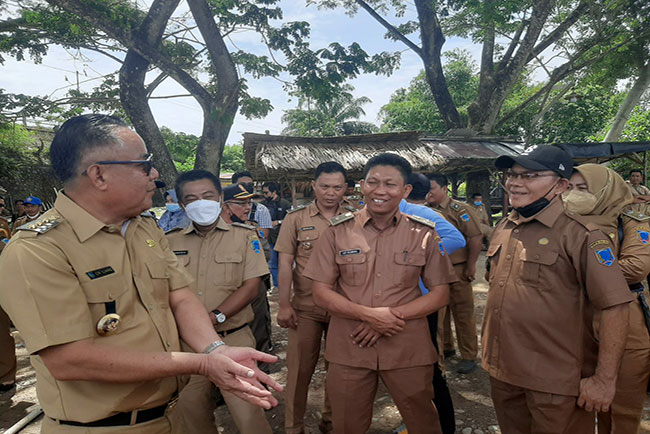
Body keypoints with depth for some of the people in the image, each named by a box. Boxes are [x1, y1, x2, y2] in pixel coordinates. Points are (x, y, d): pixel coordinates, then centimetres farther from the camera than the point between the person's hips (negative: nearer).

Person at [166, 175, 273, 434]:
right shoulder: (170, 241, 7)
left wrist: (215, 317, -17)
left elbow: (251, 287, -6)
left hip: (232, 340, -3)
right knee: (190, 409, 17)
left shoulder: (244, 235, -1)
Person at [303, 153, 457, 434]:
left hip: (408, 349, 0)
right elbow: (321, 293, -3)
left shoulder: (424, 234, -1)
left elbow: (440, 293, 0)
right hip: (348, 349, 0)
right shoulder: (337, 232, -2)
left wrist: (392, 315, -14)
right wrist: (368, 314, -17)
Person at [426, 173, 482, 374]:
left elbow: (475, 237, -14)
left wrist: (470, 266, -14)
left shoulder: (460, 209, -10)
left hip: (457, 270, -6)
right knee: (438, 312, 16)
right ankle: (445, 347, 34)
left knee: (463, 313, 3)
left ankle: (469, 356, 16)